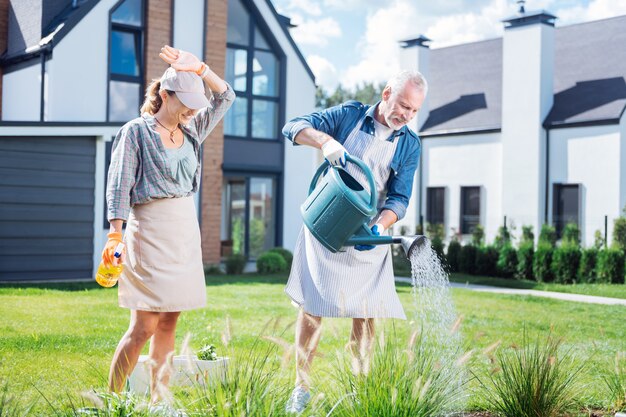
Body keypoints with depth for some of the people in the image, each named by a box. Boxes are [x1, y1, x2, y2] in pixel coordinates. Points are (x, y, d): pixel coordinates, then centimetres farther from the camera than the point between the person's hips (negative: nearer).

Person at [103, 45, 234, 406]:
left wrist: (198, 67, 1)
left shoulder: (192, 131, 13)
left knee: (169, 323, 7)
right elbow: (119, 185, -10)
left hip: (186, 231, 6)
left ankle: (157, 400, 14)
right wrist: (116, 234, -19)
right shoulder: (136, 131, -4)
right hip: (150, 231, -6)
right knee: (143, 327, -9)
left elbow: (226, 96, 14)